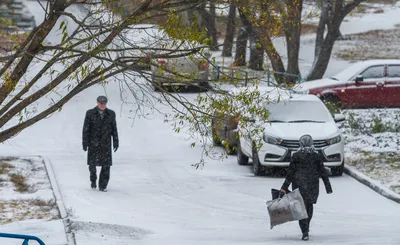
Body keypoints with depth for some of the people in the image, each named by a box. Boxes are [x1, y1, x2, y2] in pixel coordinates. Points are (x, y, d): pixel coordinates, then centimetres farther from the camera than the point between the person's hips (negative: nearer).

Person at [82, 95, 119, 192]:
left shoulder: (111, 114, 3)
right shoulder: (90, 113, -2)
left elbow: (114, 129, 6)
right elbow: (86, 129, -3)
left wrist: (116, 142, 1)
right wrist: (85, 143, -8)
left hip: (105, 143, 1)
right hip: (93, 143, -1)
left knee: (106, 165, -6)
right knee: (92, 163, -3)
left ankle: (103, 186, 2)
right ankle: (93, 180, 25)